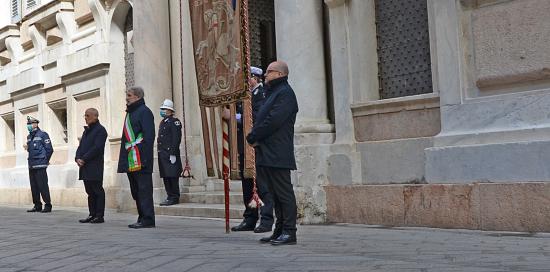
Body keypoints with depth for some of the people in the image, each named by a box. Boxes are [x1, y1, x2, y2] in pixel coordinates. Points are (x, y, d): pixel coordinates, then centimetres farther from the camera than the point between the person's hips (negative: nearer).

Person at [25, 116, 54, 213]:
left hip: (40, 165, -8)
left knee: (43, 186, -8)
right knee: (34, 187, 9)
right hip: (31, 165, 8)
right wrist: (27, 148, 4)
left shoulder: (42, 134, -7)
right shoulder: (29, 136, 17)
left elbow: (49, 149, -9)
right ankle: (37, 205, 17)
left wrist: (45, 161, -3)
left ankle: (48, 205, -3)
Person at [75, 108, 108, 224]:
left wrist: (84, 159, -15)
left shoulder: (100, 130, -6)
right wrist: (78, 158, -1)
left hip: (95, 167, -8)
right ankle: (92, 215, 15)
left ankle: (100, 216, -1)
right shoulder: (86, 131, 20)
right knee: (90, 192, 10)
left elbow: (97, 147, -15)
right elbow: (81, 146, 18)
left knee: (98, 191, -4)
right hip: (85, 167, 8)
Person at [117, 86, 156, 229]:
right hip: (131, 162, 10)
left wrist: (145, 158, -22)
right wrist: (123, 160, 19)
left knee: (144, 189, -7)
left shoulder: (144, 112, -8)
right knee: (136, 191, 12)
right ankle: (142, 218, 19)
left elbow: (149, 136, -16)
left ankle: (148, 219, -3)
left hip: (140, 160, -10)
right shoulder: (130, 113, 21)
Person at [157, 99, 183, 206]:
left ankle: (174, 198, 0)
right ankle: (170, 197, 17)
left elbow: (176, 139, -15)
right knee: (165, 177, 11)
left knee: (172, 177, -5)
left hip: (170, 154, -9)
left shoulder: (174, 121, -7)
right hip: (162, 154, 9)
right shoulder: (163, 122, 19)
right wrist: (160, 152, 16)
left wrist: (173, 154, -20)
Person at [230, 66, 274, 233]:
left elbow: (257, 116, -19)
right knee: (247, 184, 11)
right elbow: (238, 115, 18)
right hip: (244, 146, 9)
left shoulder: (262, 94, -7)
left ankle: (267, 220, -1)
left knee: (262, 185, -6)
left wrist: (235, 117, -16)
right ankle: (250, 219, 19)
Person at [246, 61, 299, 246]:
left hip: (277, 154, -10)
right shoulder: (272, 93, 23)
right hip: (268, 154, 10)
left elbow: (273, 121, -18)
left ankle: (289, 232, -2)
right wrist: (254, 137, 7)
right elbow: (262, 118, 23)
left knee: (284, 193, -6)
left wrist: (253, 137, -10)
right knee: (276, 194, 12)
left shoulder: (285, 93, -9)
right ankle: (280, 231, 17)